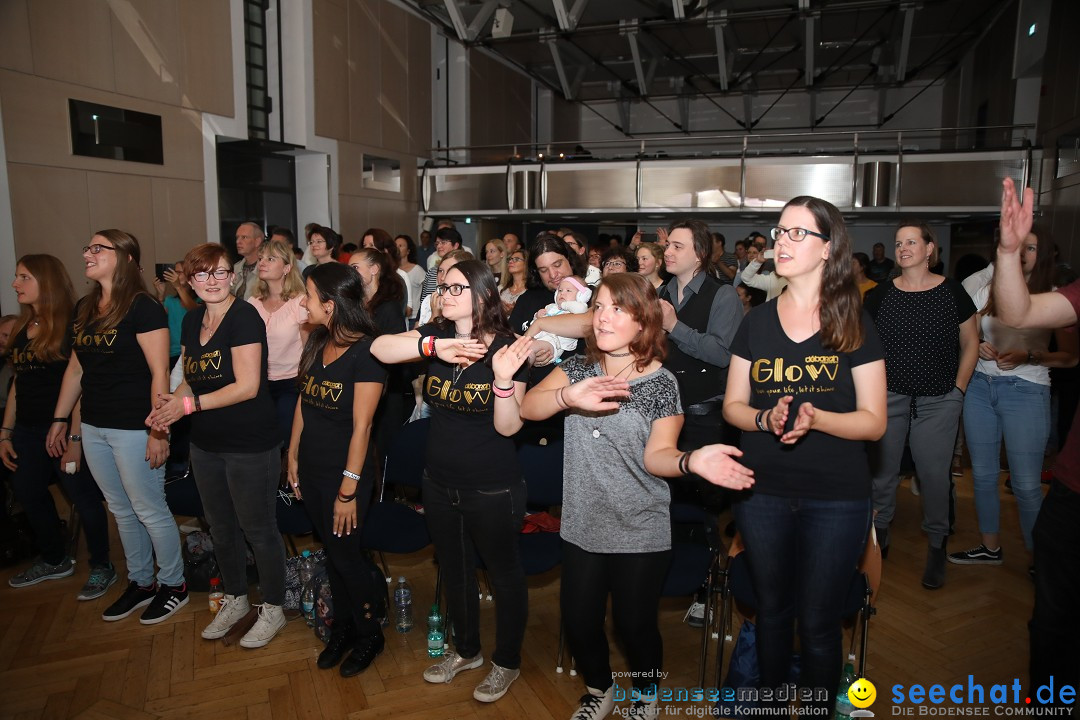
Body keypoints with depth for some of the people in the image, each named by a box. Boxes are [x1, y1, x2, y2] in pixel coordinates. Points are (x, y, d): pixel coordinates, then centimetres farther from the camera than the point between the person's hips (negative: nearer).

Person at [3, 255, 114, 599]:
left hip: (64, 428, -8)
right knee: (29, 495, 18)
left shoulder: (71, 326, -12)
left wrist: (74, 437, -20)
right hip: (28, 430, 8)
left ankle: (102, 567, 18)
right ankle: (55, 561, 37)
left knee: (84, 498, 2)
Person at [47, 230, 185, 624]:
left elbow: (159, 373, -16)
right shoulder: (84, 308, 10)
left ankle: (173, 585, 20)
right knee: (122, 510, 17)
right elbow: (75, 369, 17)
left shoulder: (142, 307, -13)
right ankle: (141, 583, 32)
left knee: (149, 510, 3)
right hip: (94, 427, 8)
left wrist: (158, 430, -19)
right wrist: (59, 419, 16)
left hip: (133, 427, -8)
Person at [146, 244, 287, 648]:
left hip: (250, 445, -8)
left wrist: (189, 404, -20)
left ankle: (273, 609, 25)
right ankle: (235, 600, 41)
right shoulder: (193, 321, 7)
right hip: (206, 444, 8)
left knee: (258, 529, 6)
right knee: (221, 527, 21)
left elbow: (247, 386, -21)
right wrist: (170, 402, -4)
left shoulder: (244, 316, -16)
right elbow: (192, 378, 16)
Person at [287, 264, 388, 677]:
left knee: (345, 554, 5)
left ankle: (369, 635, 28)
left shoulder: (365, 351, -19)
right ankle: (343, 628, 37)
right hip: (312, 469, 7)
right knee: (332, 551, 18)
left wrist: (349, 489, -18)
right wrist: (293, 456, 9)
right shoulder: (317, 343, 3)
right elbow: (303, 403, 10)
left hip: (345, 473, -7)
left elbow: (361, 426, -19)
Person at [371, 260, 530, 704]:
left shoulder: (504, 347, -17)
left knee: (503, 573, 14)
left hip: (493, 489, -5)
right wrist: (435, 347, -37)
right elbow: (380, 348, -22)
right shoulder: (435, 335, -4)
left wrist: (504, 376, -36)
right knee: (454, 570, 23)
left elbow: (508, 427, -20)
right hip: (440, 484, 6)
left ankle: (507, 661, 37)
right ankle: (466, 650, 47)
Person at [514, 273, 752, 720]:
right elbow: (529, 408, -15)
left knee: (634, 623, 8)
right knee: (578, 618, 11)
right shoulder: (577, 369, 0)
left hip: (639, 532, -3)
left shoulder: (661, 383, -9)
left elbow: (656, 455, -14)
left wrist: (691, 461, -35)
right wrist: (570, 396, -34)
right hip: (582, 525, 3)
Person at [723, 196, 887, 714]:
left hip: (836, 497, -2)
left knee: (818, 622, 7)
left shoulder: (854, 323, -3)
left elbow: (874, 421, -6)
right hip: (763, 491, 3)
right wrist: (767, 418, -15)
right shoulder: (756, 322, 4)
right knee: (771, 610, 17)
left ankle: (819, 706, 31)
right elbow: (732, 406, 5)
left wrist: (815, 418, -23)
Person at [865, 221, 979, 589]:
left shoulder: (952, 291, 0)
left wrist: (958, 389, 2)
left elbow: (971, 343, 7)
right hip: (888, 396, 1)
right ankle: (878, 533, 26)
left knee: (934, 473, 1)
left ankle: (937, 544, 21)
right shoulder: (881, 294, 2)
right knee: (882, 470, 7)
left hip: (938, 401, -1)